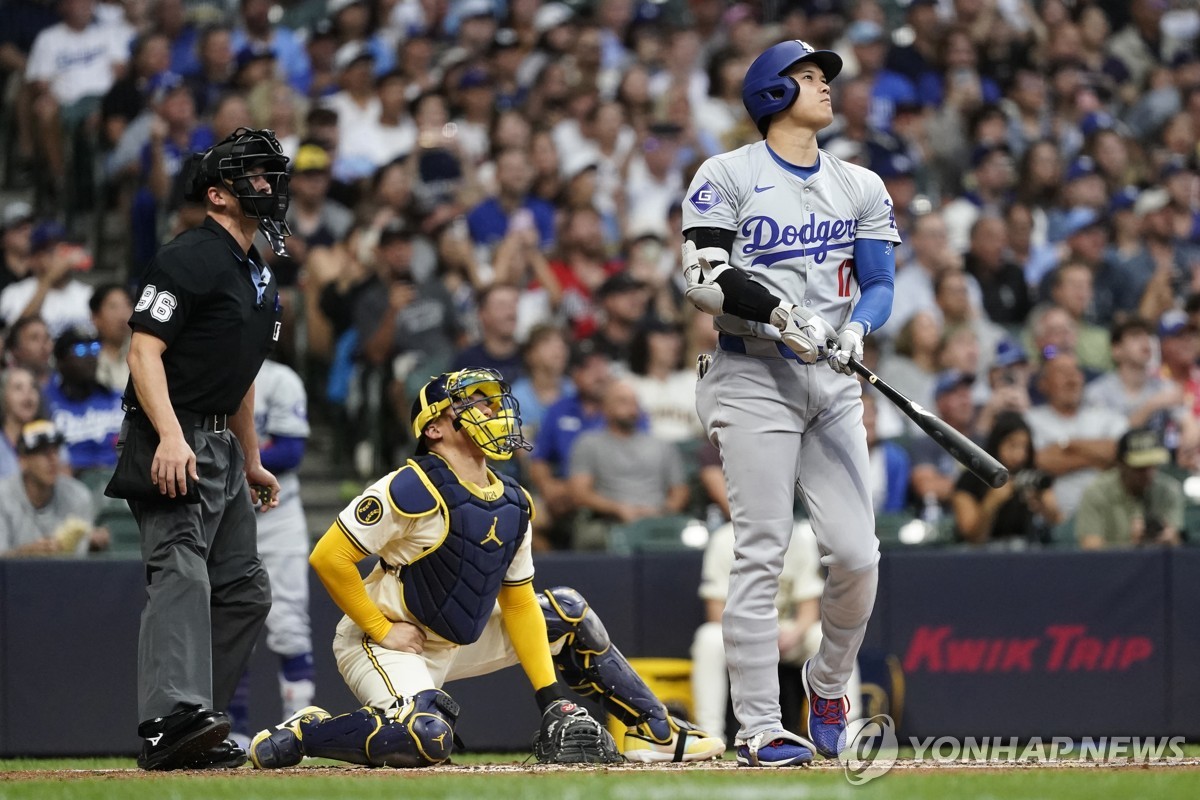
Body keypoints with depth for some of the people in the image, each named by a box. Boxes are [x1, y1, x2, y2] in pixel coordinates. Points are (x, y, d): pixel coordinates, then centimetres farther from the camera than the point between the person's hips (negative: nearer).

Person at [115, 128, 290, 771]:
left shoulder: (257, 275, 18)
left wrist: (251, 463, 27)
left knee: (245, 590, 11)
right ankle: (170, 722, -36)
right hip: (173, 444, -10)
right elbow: (145, 350, -20)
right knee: (181, 571, -23)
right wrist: (170, 437, -31)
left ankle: (194, 728, 14)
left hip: (220, 447, 10)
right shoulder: (189, 259, -12)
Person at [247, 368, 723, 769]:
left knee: (568, 612, 10)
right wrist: (381, 629, -18)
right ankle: (302, 734, -14)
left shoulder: (514, 504, 2)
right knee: (428, 740, -35)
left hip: (463, 641, 8)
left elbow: (517, 602, 7)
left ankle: (653, 732, 16)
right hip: (387, 645, -8)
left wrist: (550, 696, 0)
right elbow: (328, 557, -23)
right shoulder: (412, 490, -22)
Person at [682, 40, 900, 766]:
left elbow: (880, 284, 11)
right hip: (754, 378, -4)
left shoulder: (860, 187, 16)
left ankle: (829, 684, 22)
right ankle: (759, 728, -7)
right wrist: (778, 311, -21)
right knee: (762, 552, -9)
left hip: (834, 385, 4)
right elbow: (704, 278, -7)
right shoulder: (728, 177, 2)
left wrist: (855, 329, -10)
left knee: (858, 555, -5)